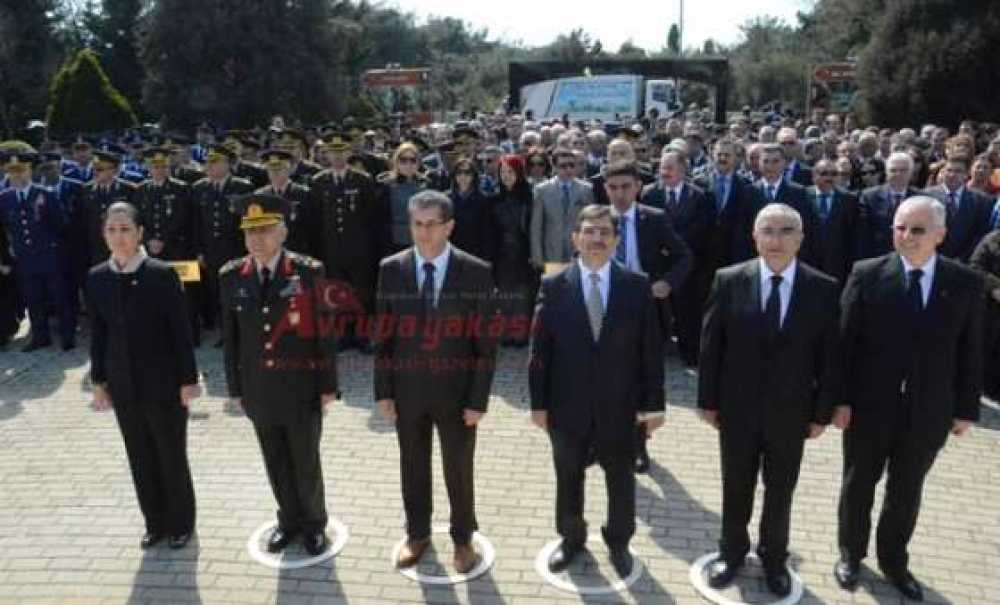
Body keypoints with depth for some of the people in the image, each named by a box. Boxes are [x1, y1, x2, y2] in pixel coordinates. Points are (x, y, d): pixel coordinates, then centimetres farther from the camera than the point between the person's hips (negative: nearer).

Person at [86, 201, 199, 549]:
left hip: (163, 384, -4)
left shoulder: (162, 275, -13)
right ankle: (155, 523, 32)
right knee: (141, 459, 14)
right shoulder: (96, 278, 0)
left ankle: (181, 523, 29)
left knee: (171, 457, 10)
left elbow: (181, 331, -11)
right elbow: (98, 334, 6)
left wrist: (188, 380, -10)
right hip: (123, 386, 4)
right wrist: (98, 381, 7)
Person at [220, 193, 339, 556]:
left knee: (305, 462, 12)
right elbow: (231, 336, 4)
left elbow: (324, 332, -8)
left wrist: (328, 385, -7)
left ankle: (313, 523, 33)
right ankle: (289, 520, 38)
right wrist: (235, 387, 6)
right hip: (258, 391, 3)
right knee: (276, 464, 17)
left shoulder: (308, 272, -13)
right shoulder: (231, 277, -3)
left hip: (301, 391, -3)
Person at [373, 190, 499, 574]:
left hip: (456, 392, -2)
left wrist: (478, 400, -11)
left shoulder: (476, 272, -12)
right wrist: (383, 391, -2)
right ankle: (417, 534, 39)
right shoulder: (391, 269, -6)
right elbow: (383, 335, 0)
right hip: (407, 390, 2)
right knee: (413, 467, 17)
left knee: (459, 470, 14)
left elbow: (485, 342, -10)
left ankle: (463, 538, 36)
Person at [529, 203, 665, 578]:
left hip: (619, 406, 0)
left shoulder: (637, 286, -6)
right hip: (568, 405, 0)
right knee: (568, 479, 18)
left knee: (621, 481, 17)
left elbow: (651, 349, -4)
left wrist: (653, 403, -5)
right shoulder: (554, 286, -6)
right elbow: (540, 350, -4)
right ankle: (571, 538, 41)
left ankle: (618, 541, 40)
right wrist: (539, 403, -5)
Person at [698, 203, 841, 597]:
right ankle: (732, 552, 39)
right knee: (736, 487, 17)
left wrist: (822, 412, -4)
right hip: (736, 409, 0)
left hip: (790, 413, 0)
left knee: (780, 492, 18)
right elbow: (710, 346, -5)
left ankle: (774, 558, 39)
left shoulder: (823, 289, -9)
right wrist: (708, 400, -4)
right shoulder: (729, 281, -9)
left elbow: (829, 356, -4)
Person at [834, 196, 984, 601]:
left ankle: (893, 560, 39)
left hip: (929, 411, 2)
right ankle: (850, 553, 37)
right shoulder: (867, 274, -9)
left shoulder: (967, 283, -4)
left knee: (906, 490, 18)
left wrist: (966, 408, 1)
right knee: (859, 483, 16)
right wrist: (840, 398, -10)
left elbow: (970, 351, 1)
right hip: (869, 405, -1)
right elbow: (844, 341, -8)